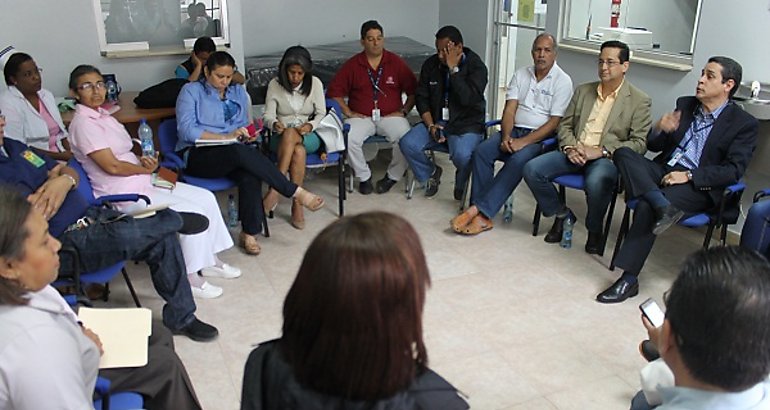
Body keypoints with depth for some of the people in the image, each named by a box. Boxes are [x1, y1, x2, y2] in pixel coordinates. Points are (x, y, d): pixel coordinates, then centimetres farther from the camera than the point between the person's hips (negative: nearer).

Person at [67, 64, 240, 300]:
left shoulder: (101, 115, 13)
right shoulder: (83, 123, -16)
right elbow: (112, 166, -21)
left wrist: (147, 160, -5)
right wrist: (146, 169, -6)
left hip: (140, 182, 9)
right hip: (124, 195, -9)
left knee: (206, 198, 3)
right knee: (194, 213, -16)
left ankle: (209, 261, 14)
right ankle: (189, 278, -3)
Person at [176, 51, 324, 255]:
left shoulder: (238, 92, 20)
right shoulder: (191, 91, 4)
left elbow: (244, 125, 24)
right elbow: (186, 131, -9)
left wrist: (246, 134, -2)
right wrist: (226, 137, -17)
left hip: (232, 154, 4)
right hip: (197, 156, -4)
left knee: (251, 174, -33)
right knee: (241, 152, -36)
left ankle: (249, 233, -28)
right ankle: (296, 192, -33)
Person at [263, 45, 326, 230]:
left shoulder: (315, 83, 1)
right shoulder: (275, 84, 0)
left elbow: (321, 114, 3)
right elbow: (268, 115, -2)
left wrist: (310, 125, -19)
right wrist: (274, 123, -26)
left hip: (309, 137, 0)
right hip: (282, 138, 0)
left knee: (290, 134, -37)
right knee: (298, 151, -37)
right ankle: (297, 204, -36)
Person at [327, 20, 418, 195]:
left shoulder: (397, 63, 5)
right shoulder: (352, 65, 5)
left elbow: (413, 91, 8)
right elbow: (334, 91, 7)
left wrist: (404, 111, -3)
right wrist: (348, 112, -3)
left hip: (390, 116, 0)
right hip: (361, 117, 0)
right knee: (350, 139, -31)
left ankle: (393, 176, -5)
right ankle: (364, 176, -6)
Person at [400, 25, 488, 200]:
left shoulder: (476, 66, -10)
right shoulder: (430, 64, 3)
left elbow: (468, 99, -24)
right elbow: (422, 97, 6)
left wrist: (453, 68, -23)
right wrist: (431, 125, -8)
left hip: (467, 122, -4)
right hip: (436, 120, 5)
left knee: (461, 155, -34)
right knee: (407, 144, -19)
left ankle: (462, 187, 3)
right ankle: (431, 173, 12)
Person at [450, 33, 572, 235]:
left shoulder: (562, 81, -2)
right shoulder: (521, 74, 13)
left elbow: (554, 122, -9)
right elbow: (510, 109, 5)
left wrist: (523, 142, -18)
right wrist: (506, 137, -13)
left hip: (540, 137, -4)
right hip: (513, 130, 4)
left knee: (517, 160, -35)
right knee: (482, 151, -24)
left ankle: (478, 209, -31)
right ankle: (483, 215, -26)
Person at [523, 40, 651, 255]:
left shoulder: (639, 100, 2)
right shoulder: (583, 91, 17)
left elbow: (639, 143, -5)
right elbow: (565, 125, 17)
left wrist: (601, 151, -17)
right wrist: (569, 147, -5)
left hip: (607, 158, -5)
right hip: (574, 154, 5)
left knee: (597, 181, -39)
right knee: (532, 169, -19)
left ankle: (595, 230, -8)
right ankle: (561, 215, 5)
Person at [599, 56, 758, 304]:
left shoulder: (744, 124, 0)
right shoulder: (684, 105, 15)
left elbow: (734, 170, -9)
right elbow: (654, 146, 16)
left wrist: (688, 176, -20)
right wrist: (659, 129, -7)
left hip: (698, 187, -5)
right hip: (664, 172, 6)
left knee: (646, 206, -32)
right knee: (623, 153, -21)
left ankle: (629, 279, -26)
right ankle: (663, 207, -38)